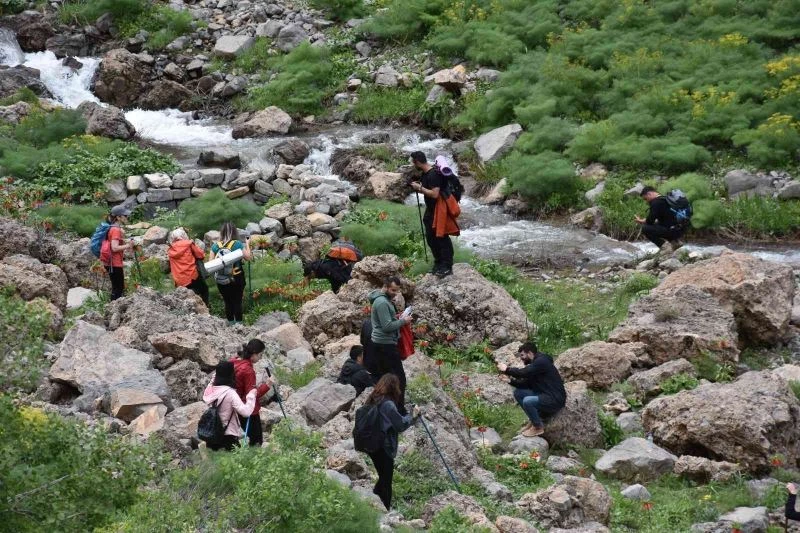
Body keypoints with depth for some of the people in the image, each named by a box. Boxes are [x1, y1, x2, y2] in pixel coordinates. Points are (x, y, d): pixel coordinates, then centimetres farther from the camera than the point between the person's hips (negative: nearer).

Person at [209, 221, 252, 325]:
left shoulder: (215, 246, -4)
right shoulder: (237, 244, -11)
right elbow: (248, 257, -4)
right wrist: (247, 245, 11)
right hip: (236, 279, -2)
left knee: (227, 302, 13)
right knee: (237, 302, 5)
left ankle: (231, 324, 21)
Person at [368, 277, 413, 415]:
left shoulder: (381, 299, 13)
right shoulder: (382, 302, -19)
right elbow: (387, 326, -23)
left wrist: (396, 318, 8)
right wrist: (403, 321, -13)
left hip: (379, 344, 11)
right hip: (386, 345, -11)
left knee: (383, 376, 15)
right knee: (399, 377, -8)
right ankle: (400, 410, -7)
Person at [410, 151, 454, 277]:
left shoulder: (433, 175, -24)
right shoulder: (425, 173, 6)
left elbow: (434, 194, -30)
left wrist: (420, 188, -22)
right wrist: (417, 187, -1)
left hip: (439, 211, -10)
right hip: (430, 210, 10)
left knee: (442, 238, -3)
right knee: (431, 238, 16)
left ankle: (447, 267, 3)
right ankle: (438, 263, 28)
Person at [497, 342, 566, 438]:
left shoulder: (542, 361, -17)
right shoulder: (534, 364, 13)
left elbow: (523, 373, -26)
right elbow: (525, 383, 11)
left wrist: (507, 369, -13)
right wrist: (510, 380, -2)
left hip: (555, 400, -10)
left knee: (527, 401, -30)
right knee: (518, 392, 6)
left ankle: (538, 427, -7)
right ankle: (533, 420, 11)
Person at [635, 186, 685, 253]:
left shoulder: (656, 202, -10)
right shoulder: (664, 199, 20)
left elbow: (650, 221, -11)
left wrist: (642, 221, 11)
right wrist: (644, 221, 23)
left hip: (673, 231, -10)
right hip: (680, 231, 10)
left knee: (645, 229, -9)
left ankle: (665, 245, -11)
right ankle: (675, 242, 19)